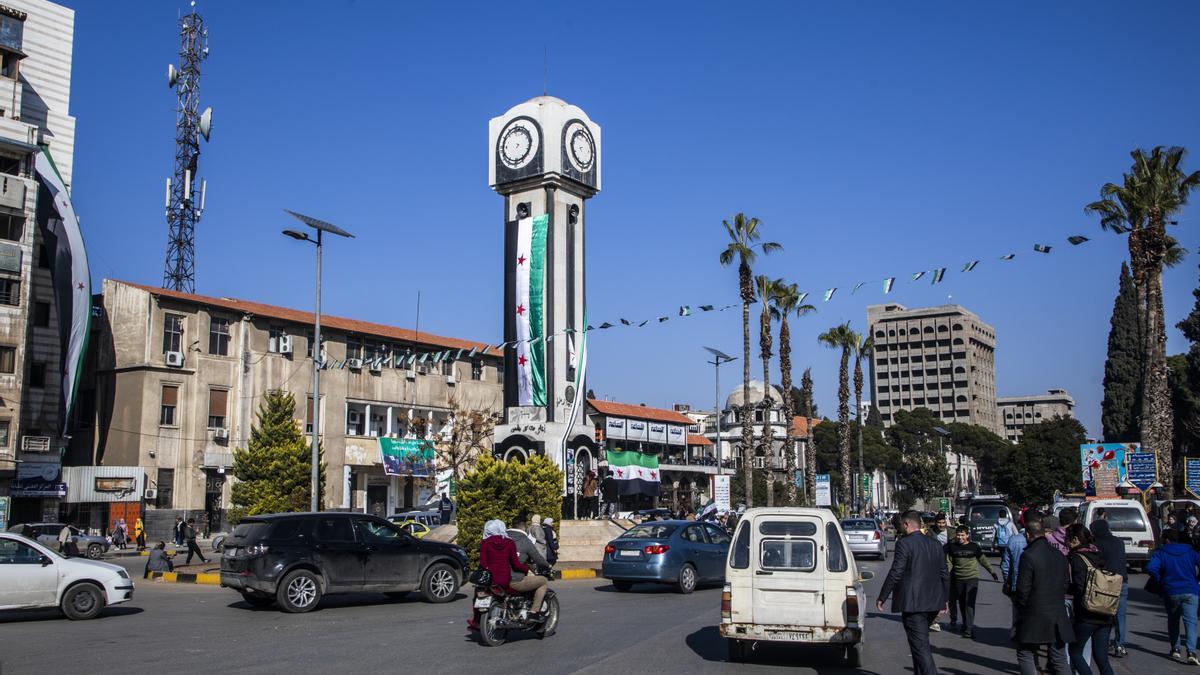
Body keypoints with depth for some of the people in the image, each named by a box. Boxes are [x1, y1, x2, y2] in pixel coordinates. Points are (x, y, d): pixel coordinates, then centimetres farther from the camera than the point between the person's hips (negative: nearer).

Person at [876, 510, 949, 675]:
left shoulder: (904, 543, -12)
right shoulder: (935, 544, 11)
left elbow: (895, 573, -16)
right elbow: (944, 575, 13)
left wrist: (882, 597, -7)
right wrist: (943, 598, 24)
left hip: (913, 604, -8)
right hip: (933, 603, 8)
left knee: (921, 646, -7)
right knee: (920, 642, 22)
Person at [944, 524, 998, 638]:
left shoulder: (974, 546, 1)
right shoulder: (952, 547, 3)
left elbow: (983, 560, 12)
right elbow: (949, 562, 7)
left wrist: (991, 571, 14)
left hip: (972, 578, -2)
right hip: (958, 579, 2)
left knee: (970, 603, -11)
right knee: (962, 604, 9)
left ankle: (969, 629, -13)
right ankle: (966, 625, 23)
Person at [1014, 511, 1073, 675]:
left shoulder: (1028, 556, -16)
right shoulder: (1059, 555, 4)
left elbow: (1023, 589, -14)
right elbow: (1065, 585, 8)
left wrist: (1021, 611, 2)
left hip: (1034, 618, -6)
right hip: (1058, 617, 6)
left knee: (1025, 656, 9)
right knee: (1060, 660, 12)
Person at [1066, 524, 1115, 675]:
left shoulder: (1077, 558, -11)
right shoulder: (1098, 555, 11)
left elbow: (1079, 588, -18)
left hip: (1087, 616, -7)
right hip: (1105, 616, 7)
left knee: (1075, 652, 9)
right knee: (1101, 658, 10)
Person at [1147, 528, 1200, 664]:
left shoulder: (1161, 553, -1)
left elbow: (1151, 568, -16)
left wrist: (1160, 581, -1)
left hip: (1171, 592, -1)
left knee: (1173, 621, 19)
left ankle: (1176, 649, 19)